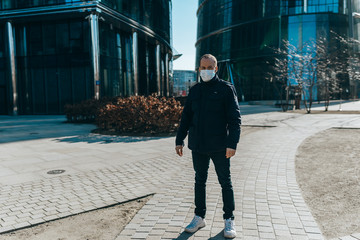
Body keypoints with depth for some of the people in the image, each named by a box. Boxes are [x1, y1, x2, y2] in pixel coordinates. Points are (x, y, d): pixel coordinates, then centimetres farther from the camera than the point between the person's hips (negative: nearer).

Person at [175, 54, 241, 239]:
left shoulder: (226, 89, -3)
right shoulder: (194, 90, 10)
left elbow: (235, 118, -8)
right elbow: (186, 118, 14)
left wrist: (232, 144, -16)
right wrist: (179, 140, 9)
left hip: (219, 146, -4)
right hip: (197, 146, 4)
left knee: (225, 182, 6)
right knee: (199, 181, 13)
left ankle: (229, 220, 21)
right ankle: (199, 218, 27)